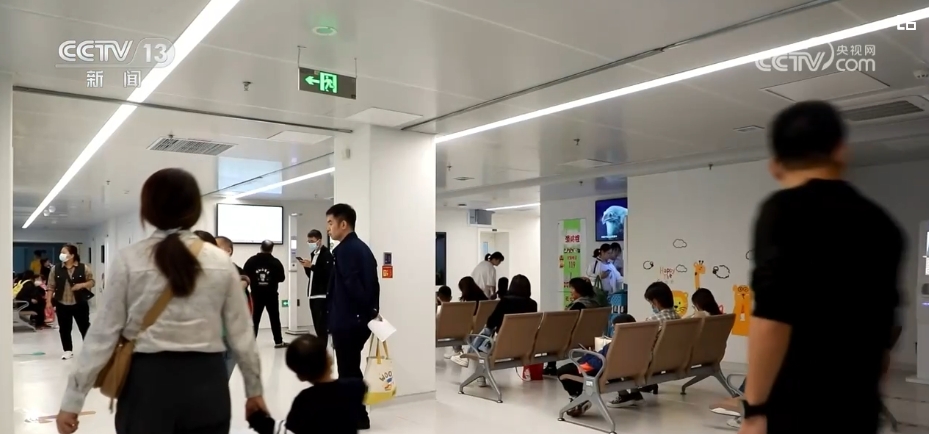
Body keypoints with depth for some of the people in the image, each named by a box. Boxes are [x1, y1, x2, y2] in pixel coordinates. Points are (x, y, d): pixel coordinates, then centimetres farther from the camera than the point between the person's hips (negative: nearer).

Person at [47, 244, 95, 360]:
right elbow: (51, 287, 4)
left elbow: (92, 281, 1)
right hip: (62, 304, 2)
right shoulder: (55, 269, 1)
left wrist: (82, 285, -18)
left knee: (85, 327, 6)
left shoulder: (84, 268, -5)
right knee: (64, 328, 7)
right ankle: (68, 350, 20)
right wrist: (49, 301, -1)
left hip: (80, 303, -2)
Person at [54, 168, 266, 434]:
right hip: (206, 383, 1)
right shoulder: (220, 262, -1)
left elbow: (103, 335, -3)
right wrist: (254, 390, 13)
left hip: (147, 383, 0)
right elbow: (241, 335, 1)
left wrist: (72, 401, 6)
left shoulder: (128, 260, -4)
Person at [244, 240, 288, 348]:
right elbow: (281, 278, -4)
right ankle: (278, 341, 9)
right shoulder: (276, 262, -9)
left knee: (254, 318, 7)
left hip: (256, 294, 1)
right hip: (271, 295, -1)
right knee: (275, 318, 7)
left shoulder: (251, 261, -5)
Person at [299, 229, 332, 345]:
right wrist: (306, 267, 2)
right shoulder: (313, 254, 18)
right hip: (313, 294, 9)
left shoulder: (327, 254, -9)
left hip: (322, 295, -8)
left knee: (321, 324, -9)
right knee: (317, 324, 10)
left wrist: (311, 266, -20)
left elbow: (328, 274, -19)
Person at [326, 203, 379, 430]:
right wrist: (371, 310, 12)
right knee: (352, 369, 18)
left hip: (346, 321, -9)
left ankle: (357, 418, 10)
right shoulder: (363, 248, 13)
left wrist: (367, 310, -12)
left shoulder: (343, 250, -15)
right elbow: (372, 283, 13)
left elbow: (352, 286, -21)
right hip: (360, 320, 9)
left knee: (347, 371, 2)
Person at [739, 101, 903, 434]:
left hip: (796, 407, -7)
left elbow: (773, 316, -20)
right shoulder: (880, 223, 11)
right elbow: (883, 328, 19)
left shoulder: (784, 211, -10)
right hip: (859, 407, 7)